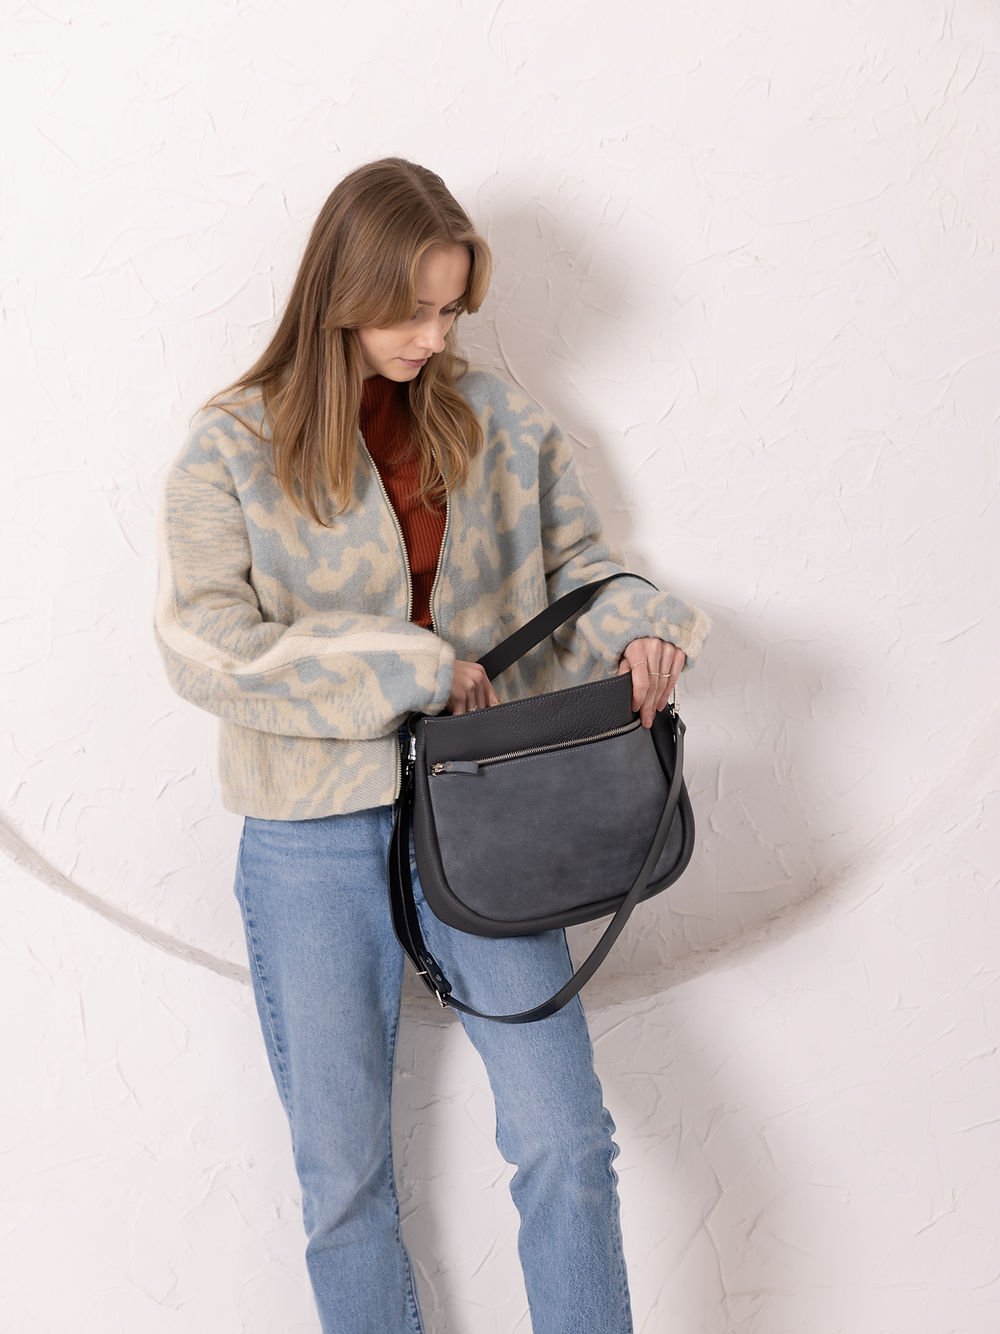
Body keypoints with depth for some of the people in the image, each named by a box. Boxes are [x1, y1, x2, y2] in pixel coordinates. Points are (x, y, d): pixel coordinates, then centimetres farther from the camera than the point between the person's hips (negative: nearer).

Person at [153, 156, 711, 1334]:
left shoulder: (500, 420, 5)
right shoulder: (232, 444, -5)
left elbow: (578, 565, 10)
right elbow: (205, 649, -14)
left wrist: (641, 626, -13)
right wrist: (411, 668, -17)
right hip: (313, 841, -1)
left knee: (565, 1140, 1)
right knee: (343, 1172, 12)